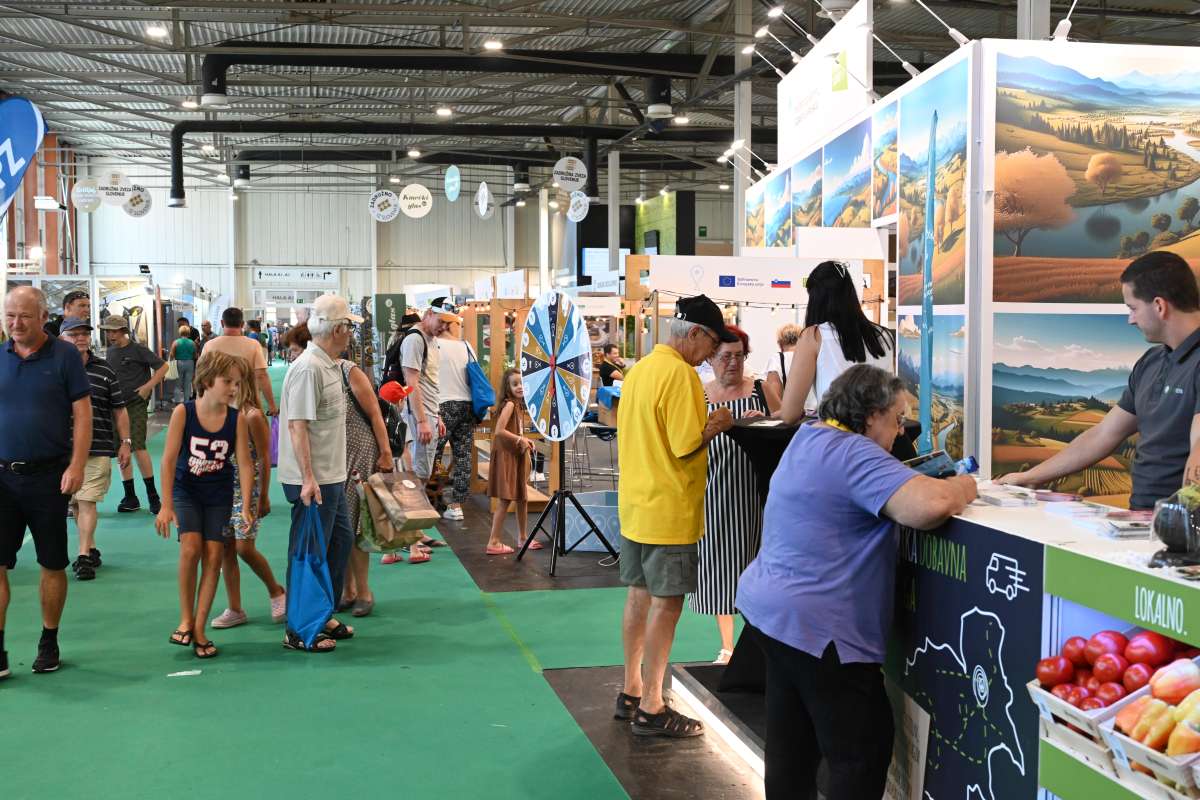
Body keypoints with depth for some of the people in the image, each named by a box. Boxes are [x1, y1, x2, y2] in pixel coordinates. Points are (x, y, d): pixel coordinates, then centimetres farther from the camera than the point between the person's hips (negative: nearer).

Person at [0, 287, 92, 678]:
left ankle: (49, 643, 23)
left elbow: (82, 413, -5)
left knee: (53, 565, 8)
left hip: (48, 476, -2)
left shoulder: (64, 356, -3)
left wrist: (76, 466, -14)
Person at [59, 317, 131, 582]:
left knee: (87, 502, -6)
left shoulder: (104, 370, 5)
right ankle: (91, 549, 24)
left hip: (97, 449, -1)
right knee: (75, 503, 11)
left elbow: (119, 409, 10)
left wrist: (125, 443, 5)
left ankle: (84, 556, -3)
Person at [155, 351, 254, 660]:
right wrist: (166, 505, -19)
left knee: (213, 554, -5)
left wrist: (245, 506, -22)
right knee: (191, 547, -19)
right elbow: (169, 459, -15)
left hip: (219, 495, 2)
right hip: (186, 490, -2)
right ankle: (185, 619, -1)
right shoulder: (183, 412, -15)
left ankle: (199, 628, 6)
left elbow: (244, 463, -13)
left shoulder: (237, 419, -11)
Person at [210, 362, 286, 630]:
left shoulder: (252, 416, -12)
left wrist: (264, 497, -10)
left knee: (245, 547, -9)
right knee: (226, 549, 7)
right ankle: (235, 610, 16)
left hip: (247, 490, -6)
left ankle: (276, 591, 14)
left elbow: (264, 459, -10)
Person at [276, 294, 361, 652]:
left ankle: (323, 616, 31)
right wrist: (308, 479, -26)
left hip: (331, 476, 10)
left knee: (341, 541, 19)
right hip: (313, 481, -10)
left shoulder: (329, 365, 12)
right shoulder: (308, 369, -19)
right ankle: (298, 632, 10)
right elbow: (297, 426, -23)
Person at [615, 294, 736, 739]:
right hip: (668, 510, -9)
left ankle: (632, 692, 26)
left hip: (634, 505, 9)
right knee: (665, 604, -2)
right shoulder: (680, 374, -17)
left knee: (640, 595, 16)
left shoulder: (638, 370, 12)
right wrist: (716, 425, -4)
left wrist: (703, 424, 16)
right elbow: (687, 446, -21)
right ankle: (651, 710, 4)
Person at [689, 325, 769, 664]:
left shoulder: (761, 390, 3)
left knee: (752, 561, 1)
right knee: (719, 565, 6)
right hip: (715, 492, 1)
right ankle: (726, 646, 20)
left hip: (753, 490, -1)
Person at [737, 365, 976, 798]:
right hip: (815, 628, -10)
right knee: (864, 749, 1)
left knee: (793, 746, 18)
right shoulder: (855, 454, -20)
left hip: (772, 611, 10)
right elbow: (931, 505, -32)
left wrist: (946, 484, 8)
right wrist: (966, 486, -9)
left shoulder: (809, 437, 11)